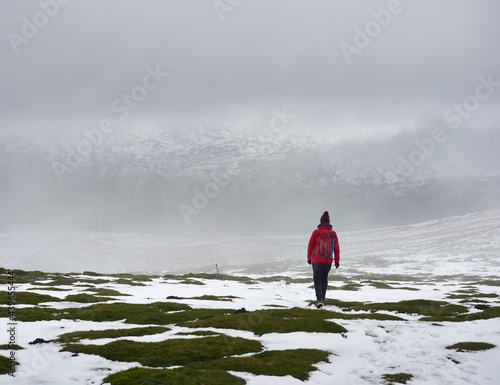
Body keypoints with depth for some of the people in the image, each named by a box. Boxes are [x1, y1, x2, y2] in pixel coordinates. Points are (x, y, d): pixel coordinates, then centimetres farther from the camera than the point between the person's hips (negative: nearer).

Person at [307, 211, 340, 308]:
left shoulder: (316, 232, -9)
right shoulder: (333, 233, -4)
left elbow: (310, 246, -3)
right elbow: (336, 248, -1)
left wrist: (309, 258, 9)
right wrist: (337, 260, 6)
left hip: (317, 261, -2)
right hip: (328, 261, 2)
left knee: (317, 280, 2)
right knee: (324, 279, 21)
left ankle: (319, 300, -15)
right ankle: (322, 299, 29)